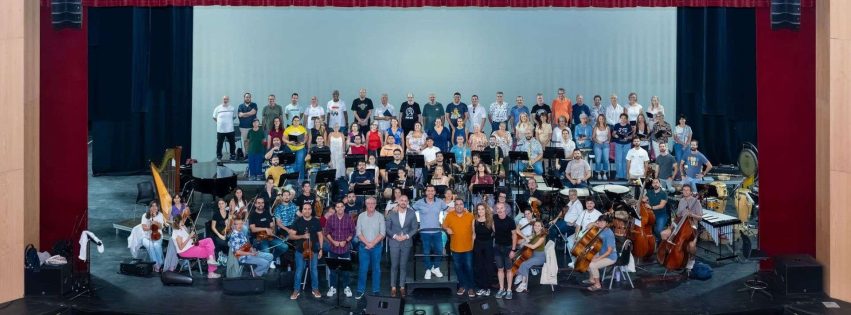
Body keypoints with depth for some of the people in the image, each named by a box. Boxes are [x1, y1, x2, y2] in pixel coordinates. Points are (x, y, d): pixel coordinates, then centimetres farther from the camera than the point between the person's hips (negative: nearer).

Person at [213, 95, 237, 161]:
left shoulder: (232, 108, 2)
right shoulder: (218, 108, -1)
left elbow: (234, 117, 15)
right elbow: (214, 118, 9)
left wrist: (229, 121, 6)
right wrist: (220, 122, 3)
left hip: (230, 130, 1)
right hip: (220, 130, -1)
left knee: (232, 143, 7)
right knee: (219, 144, 3)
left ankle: (233, 155, 19)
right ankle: (219, 156, 14)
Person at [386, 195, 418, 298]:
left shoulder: (412, 215, -1)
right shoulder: (391, 214, -3)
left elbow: (415, 228, 1)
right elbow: (387, 228, -1)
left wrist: (406, 236, -12)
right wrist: (395, 236, -13)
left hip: (406, 243, 1)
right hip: (394, 243, -1)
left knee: (403, 266, 6)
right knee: (394, 266, 2)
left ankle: (402, 287, 14)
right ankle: (393, 287, 10)